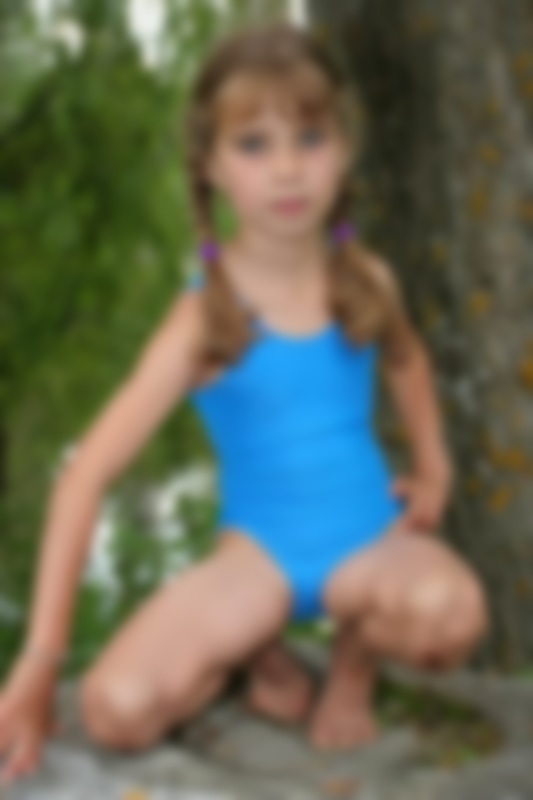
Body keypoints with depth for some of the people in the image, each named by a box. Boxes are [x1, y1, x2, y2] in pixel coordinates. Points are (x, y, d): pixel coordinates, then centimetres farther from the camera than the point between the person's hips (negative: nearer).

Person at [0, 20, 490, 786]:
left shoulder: (368, 280, -5)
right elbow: (88, 472, -20)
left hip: (372, 539, 2)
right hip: (261, 551, -1)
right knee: (118, 709, -25)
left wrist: (434, 470, 9)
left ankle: (354, 655, 2)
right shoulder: (206, 316, -16)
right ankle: (262, 647, 8)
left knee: (450, 609, -35)